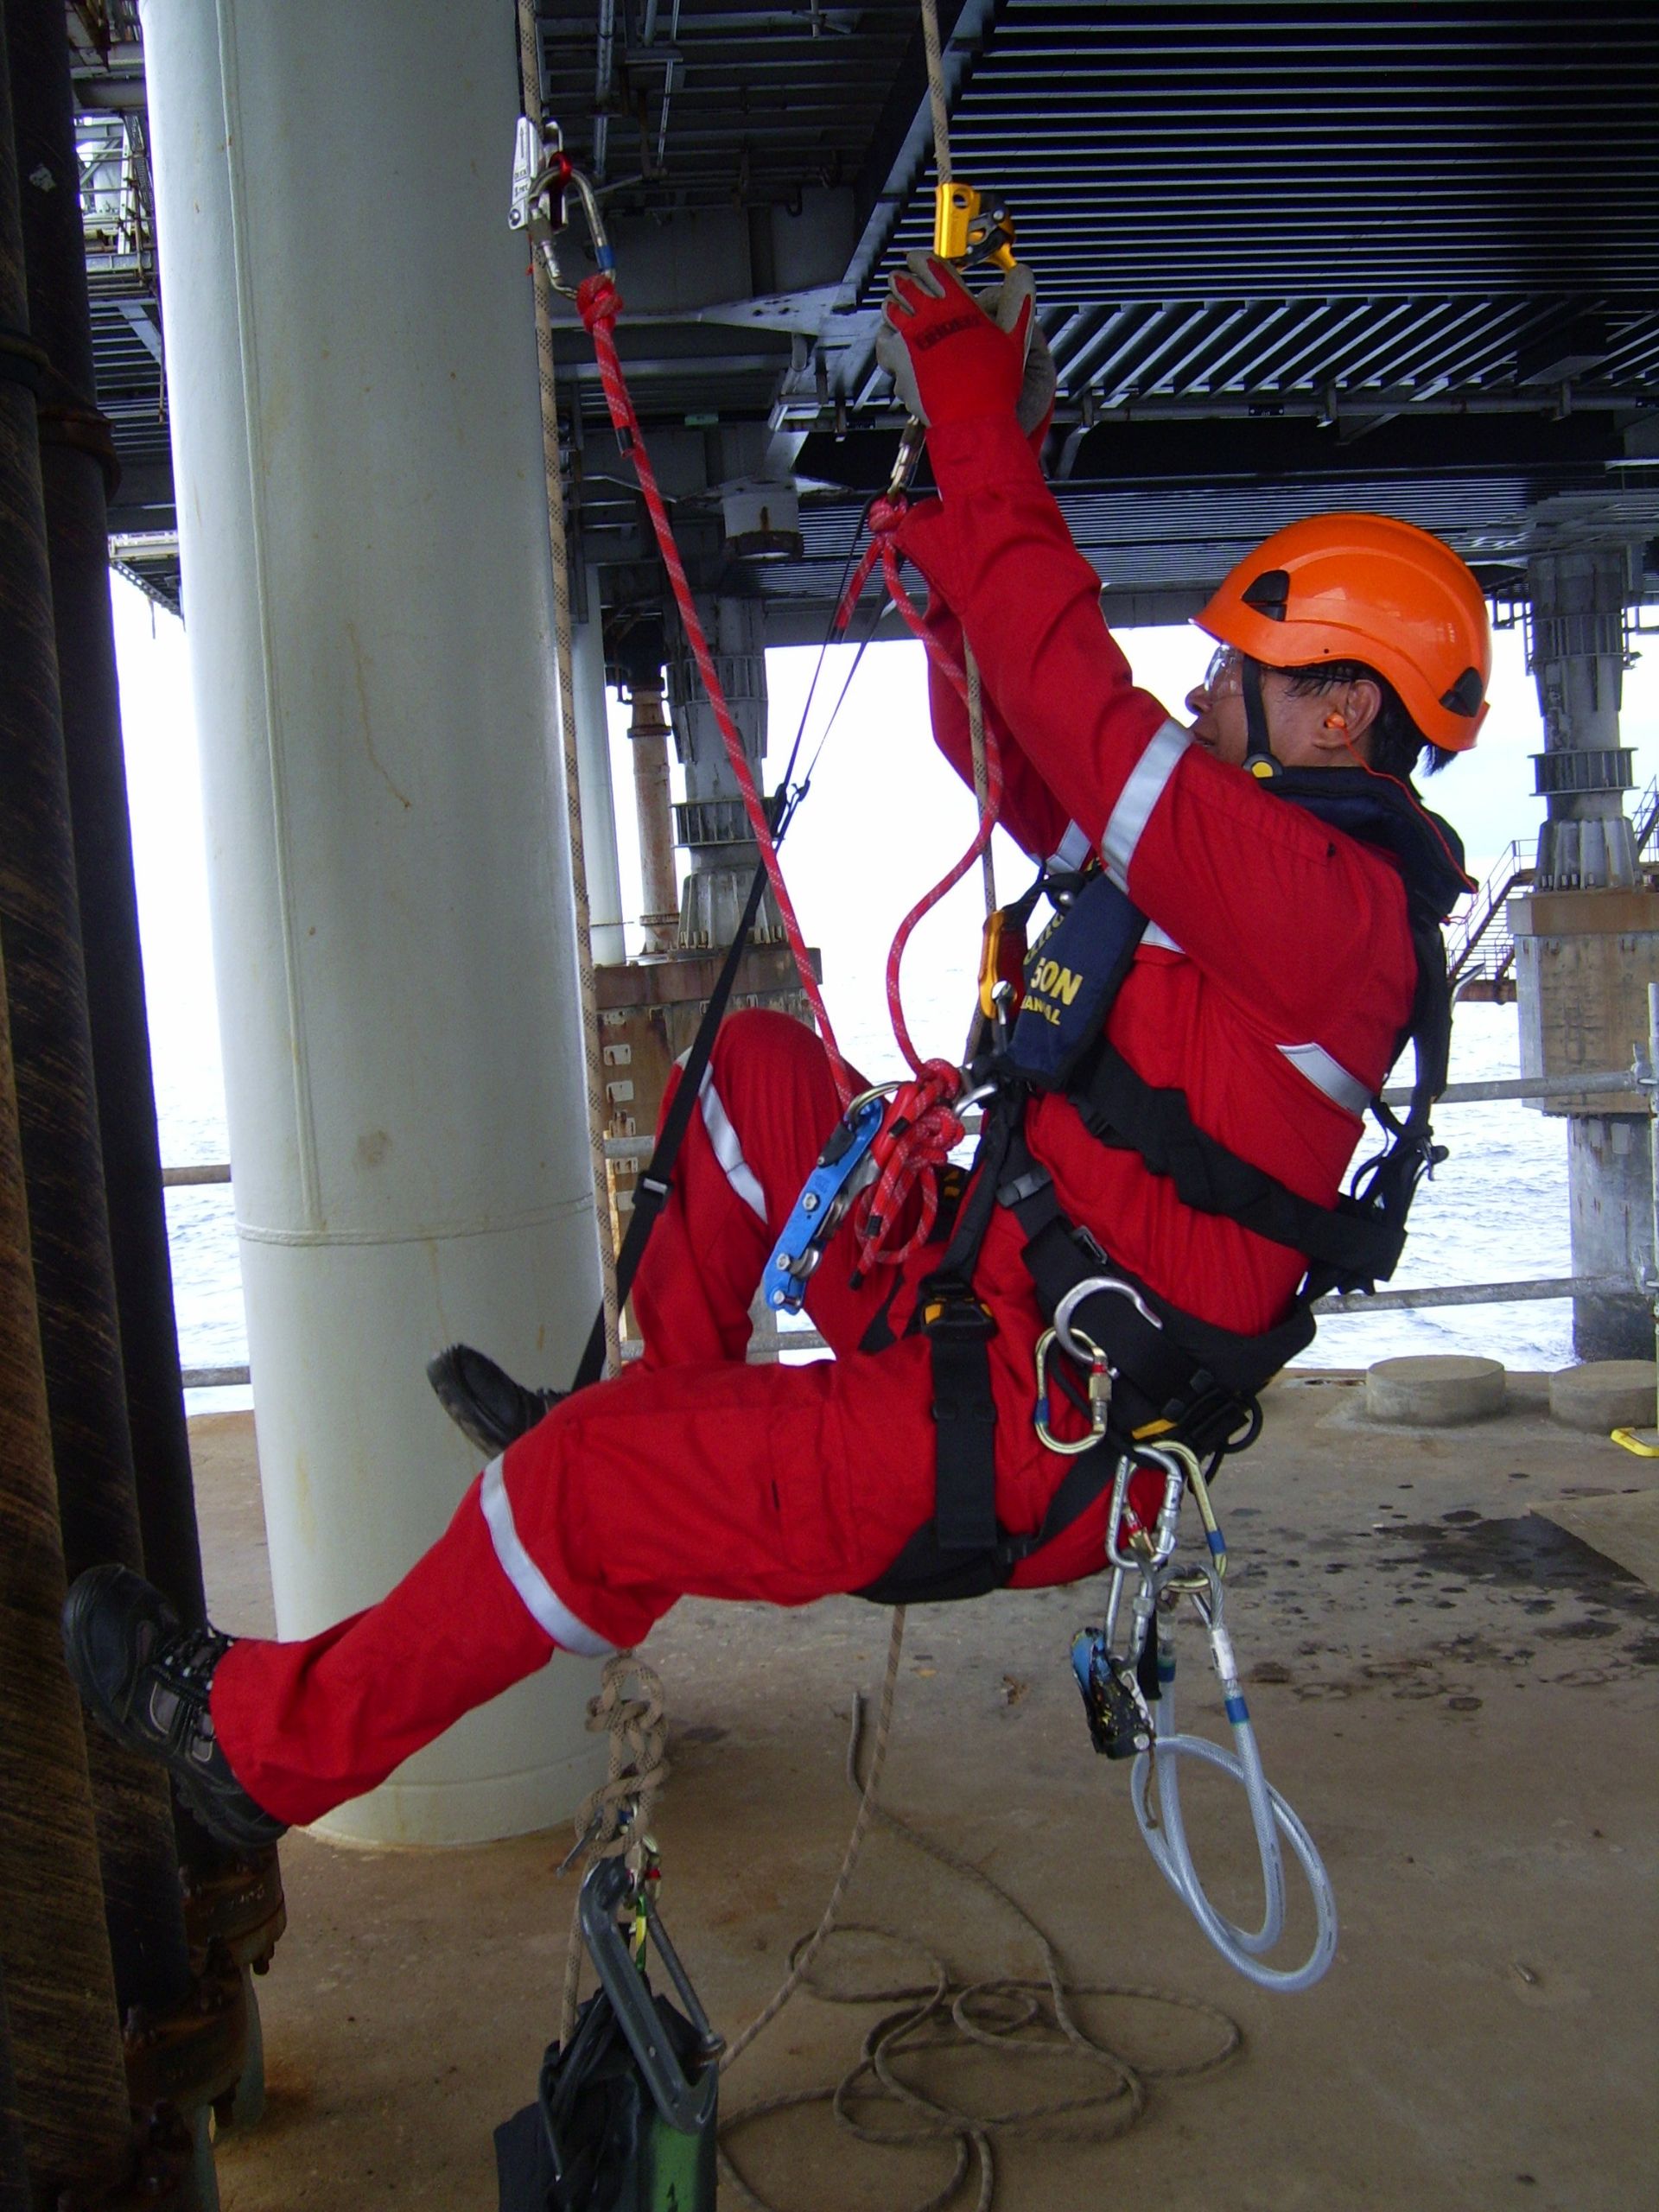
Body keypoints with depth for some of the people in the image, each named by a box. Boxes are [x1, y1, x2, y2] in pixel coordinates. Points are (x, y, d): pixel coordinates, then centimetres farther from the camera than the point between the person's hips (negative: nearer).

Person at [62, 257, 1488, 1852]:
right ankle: (648, 1408, 19)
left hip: (1028, 1456, -9)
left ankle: (265, 1743, 10)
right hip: (989, 1327, 9)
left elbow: (1084, 715, -25)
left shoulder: (1328, 897, -18)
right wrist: (973, 509, 7)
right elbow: (1011, 752, 16)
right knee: (761, 1070, 13)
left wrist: (982, 435, -16)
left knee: (587, 1487, -10)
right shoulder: (1262, 872, 12)